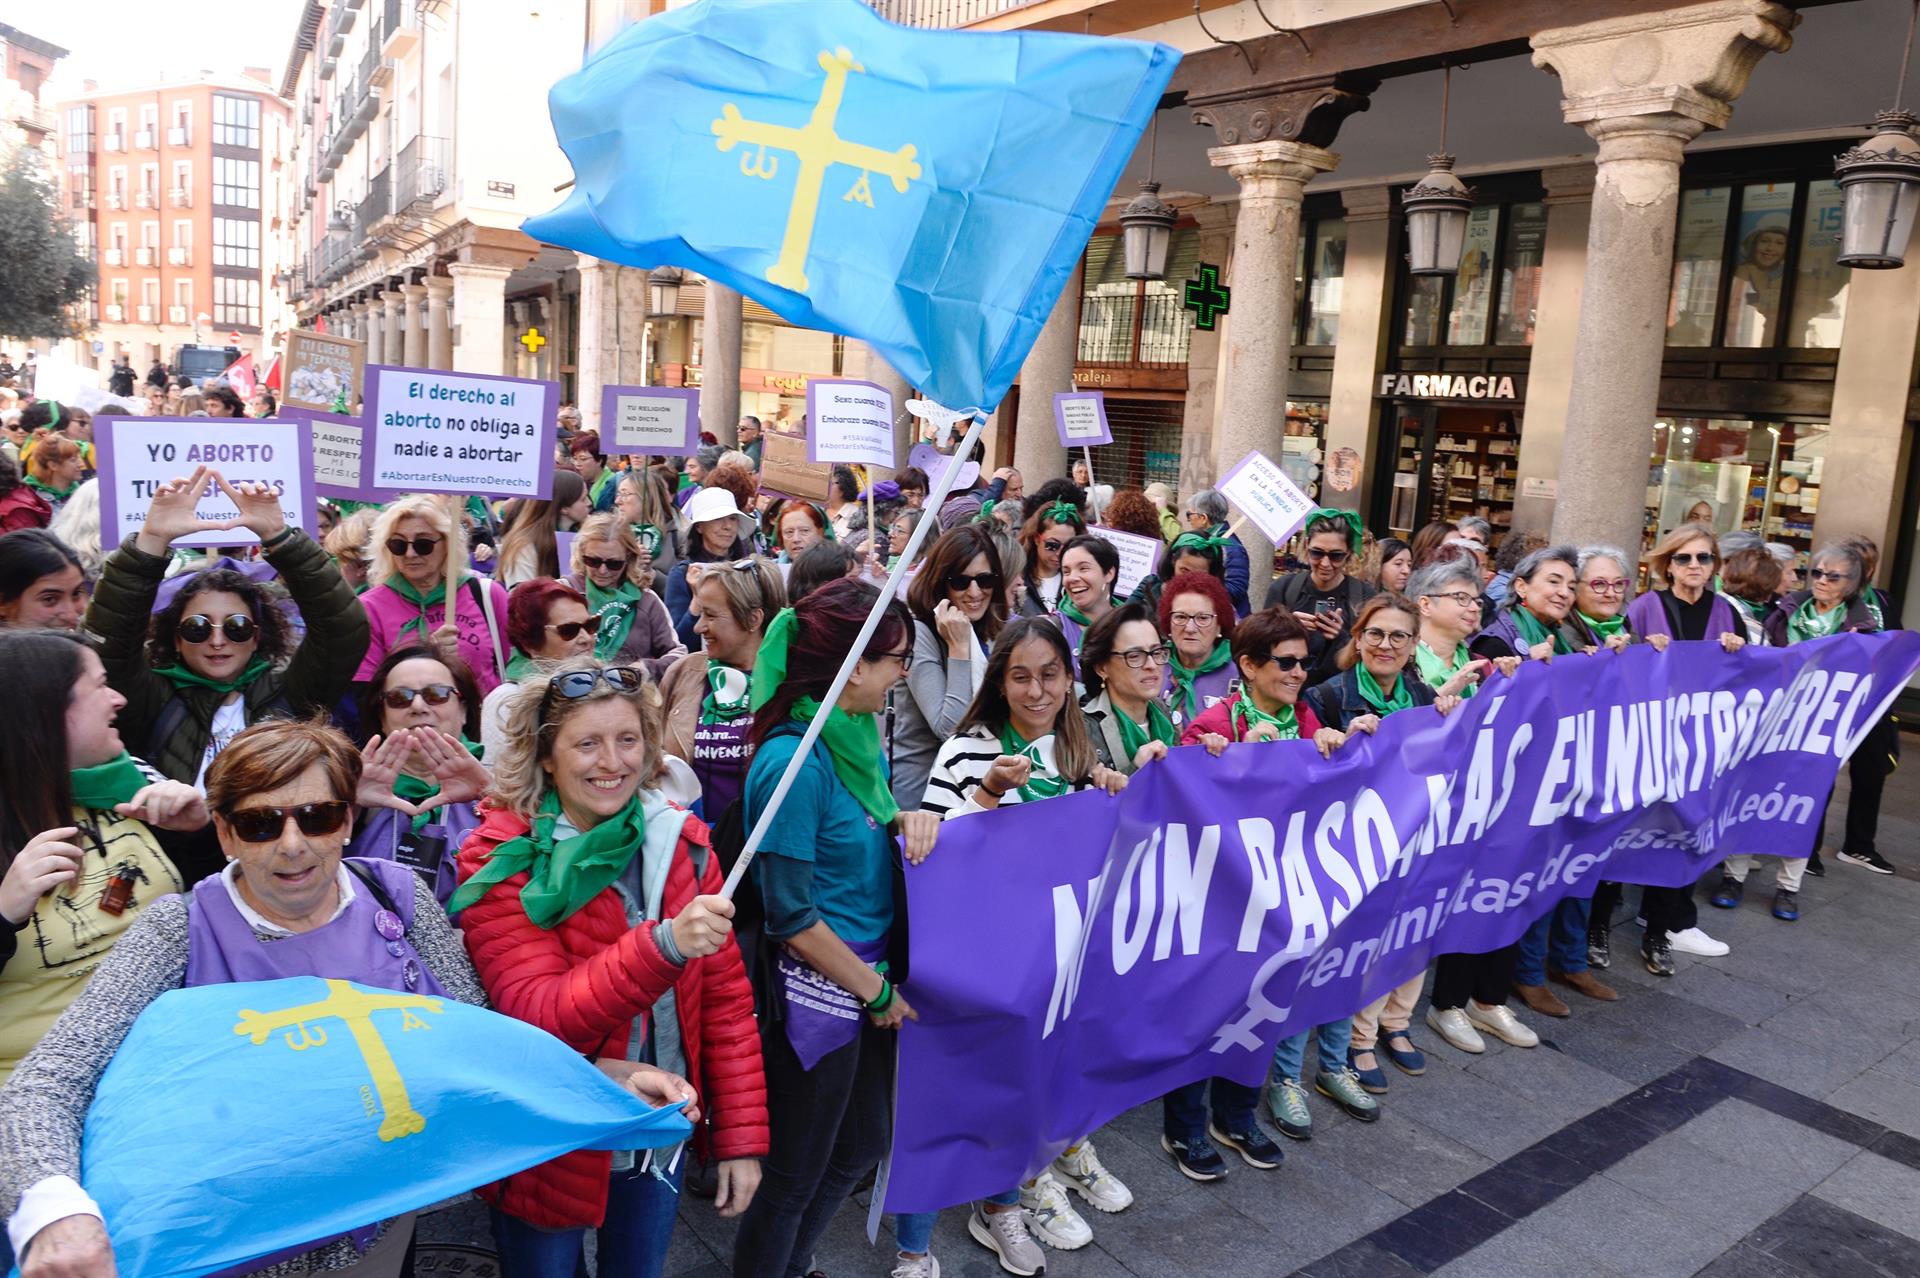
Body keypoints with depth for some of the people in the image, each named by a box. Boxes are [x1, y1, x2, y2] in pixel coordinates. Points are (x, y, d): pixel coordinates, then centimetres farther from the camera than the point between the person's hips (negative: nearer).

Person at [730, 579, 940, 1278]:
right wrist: (878, 992, -12)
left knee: (863, 1144, 25)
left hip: (869, 971, 9)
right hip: (817, 993, -9)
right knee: (794, 1174, 12)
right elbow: (793, 918, -22)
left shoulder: (860, 735, 0)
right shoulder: (793, 761, -25)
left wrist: (909, 818, -7)